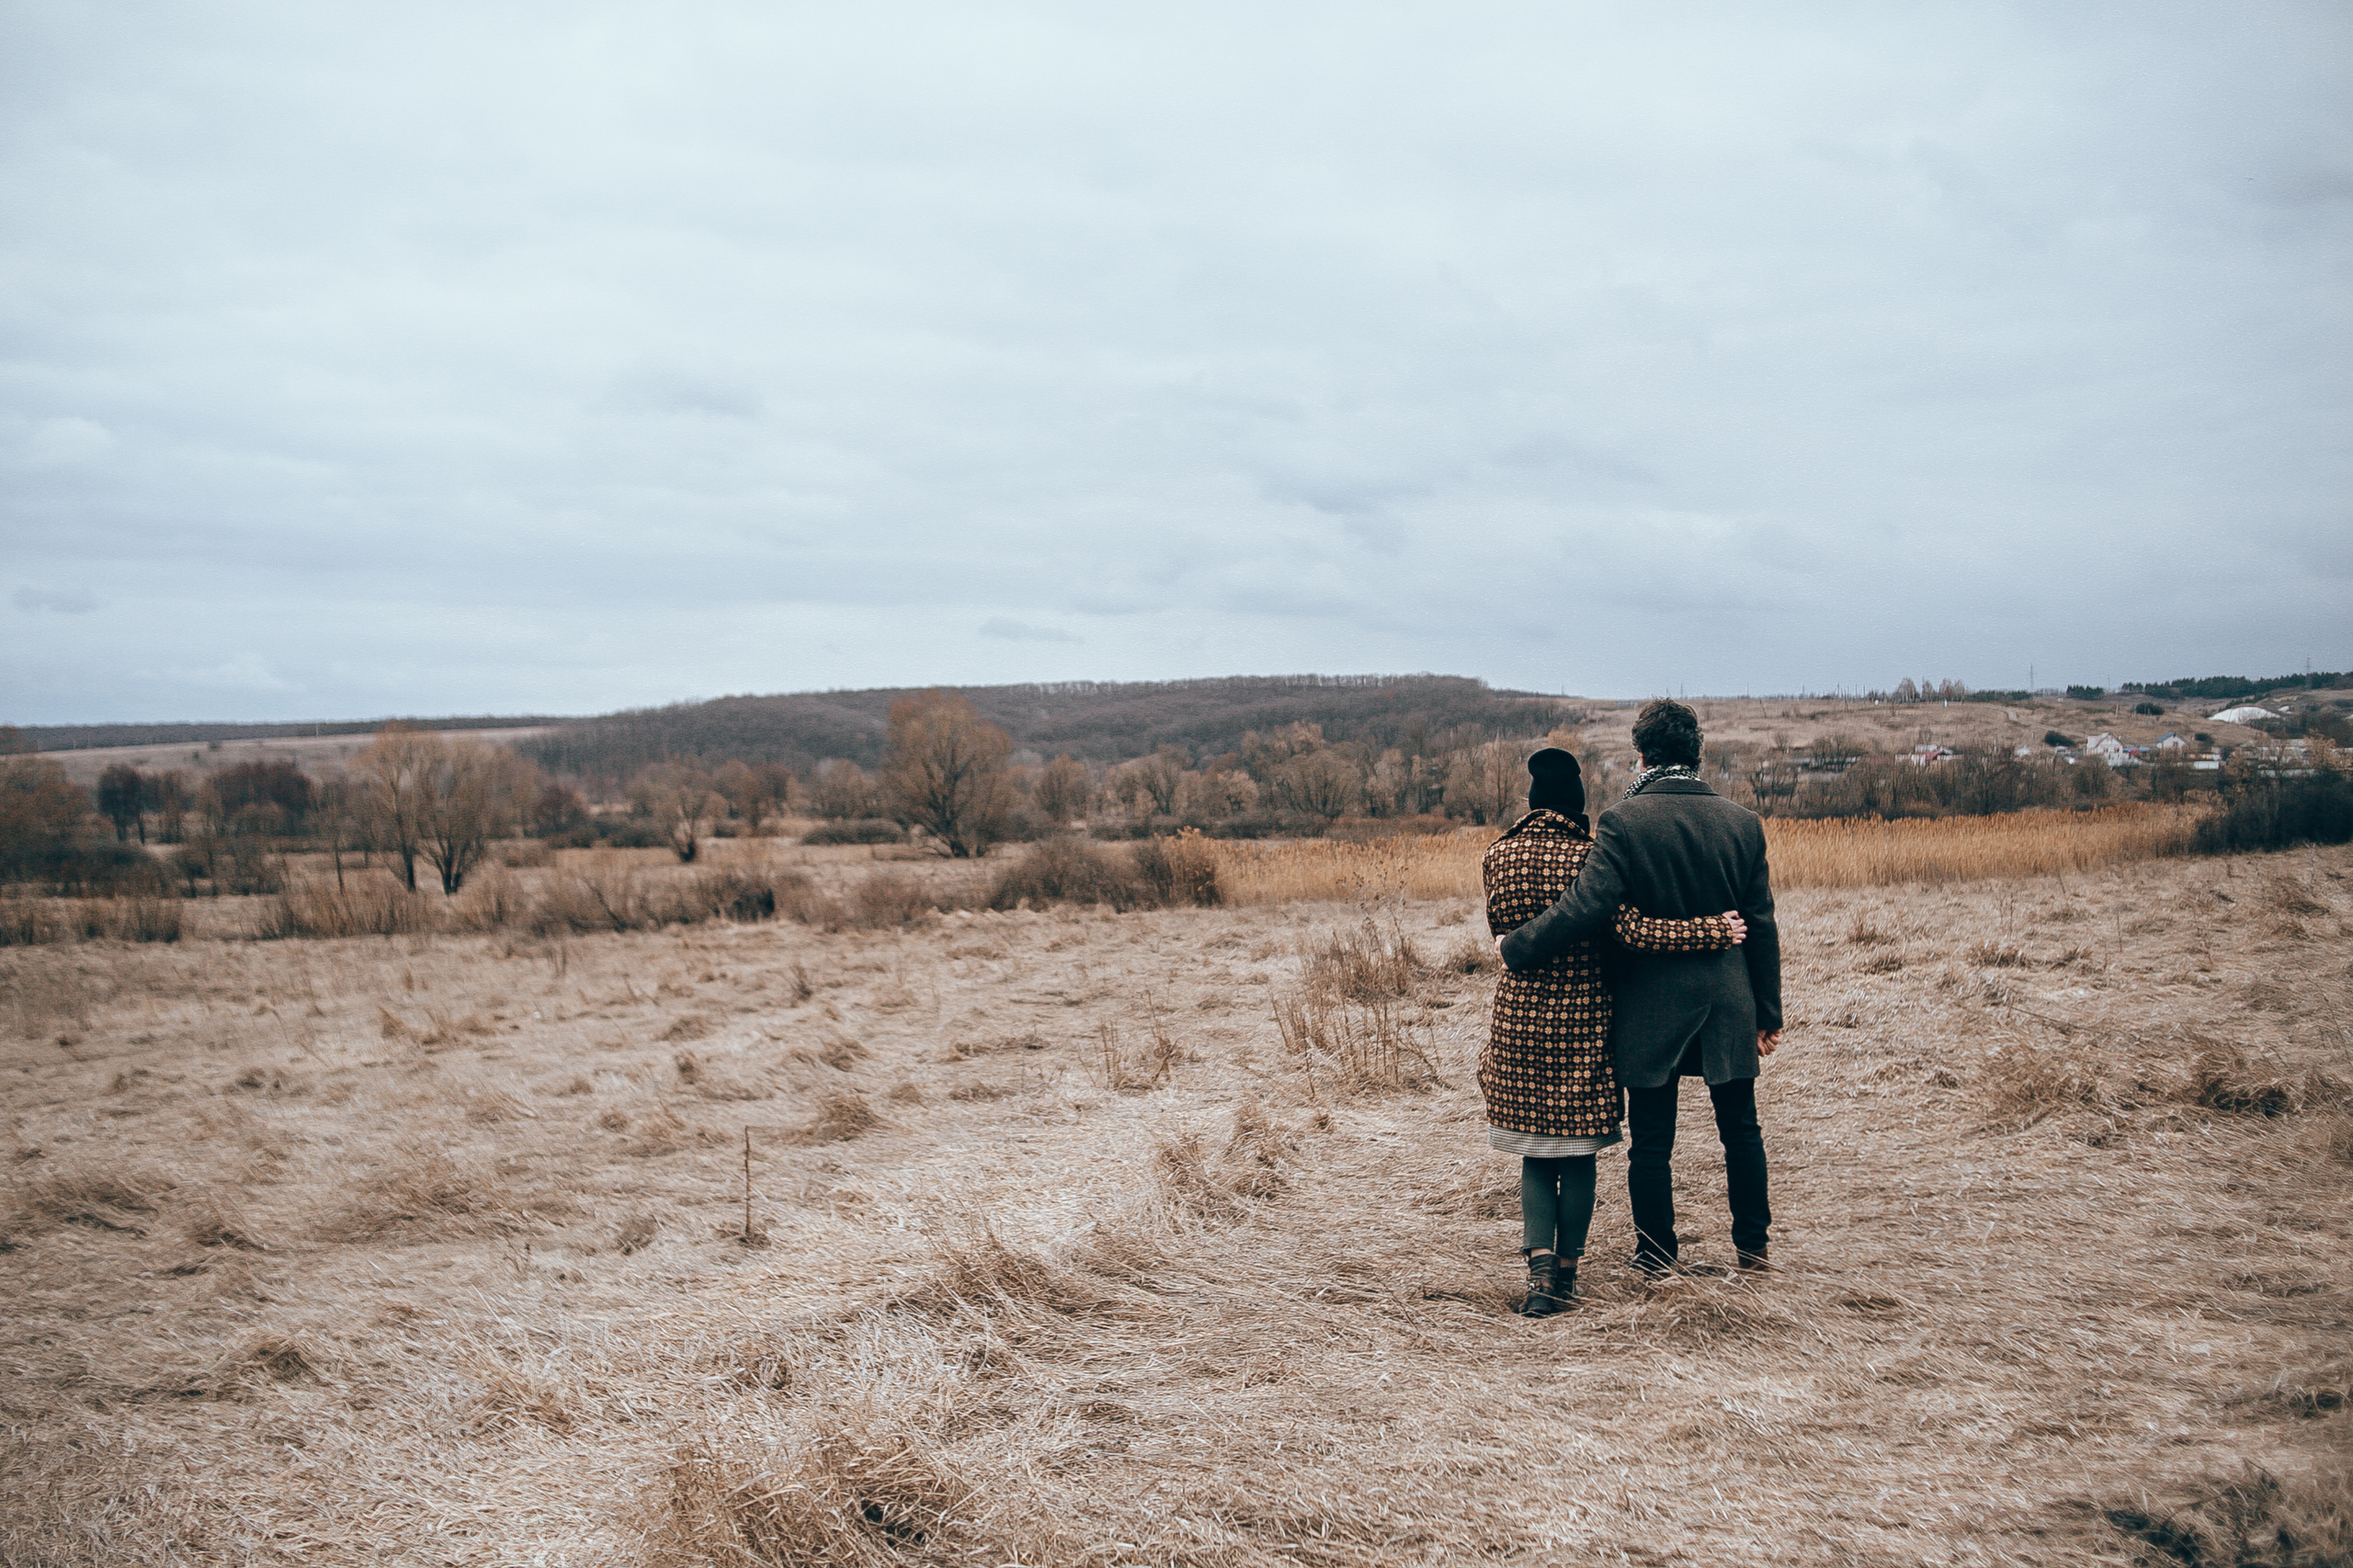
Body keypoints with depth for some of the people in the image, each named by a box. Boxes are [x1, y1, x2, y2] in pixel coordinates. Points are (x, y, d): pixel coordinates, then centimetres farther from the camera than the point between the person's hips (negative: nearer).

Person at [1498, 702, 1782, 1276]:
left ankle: (1656, 1258, 18)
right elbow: (1760, 926, 3)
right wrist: (1768, 1012, 11)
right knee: (1741, 1129, 18)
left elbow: (1584, 908, -21)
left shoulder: (1623, 822, -15)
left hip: (1652, 1004, -4)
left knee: (1651, 1139, 8)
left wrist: (1514, 948, -8)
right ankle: (1754, 1244, 30)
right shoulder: (1742, 822, -1)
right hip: (1728, 1002, 4)